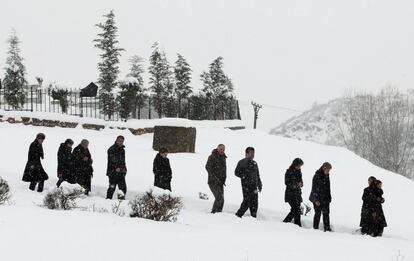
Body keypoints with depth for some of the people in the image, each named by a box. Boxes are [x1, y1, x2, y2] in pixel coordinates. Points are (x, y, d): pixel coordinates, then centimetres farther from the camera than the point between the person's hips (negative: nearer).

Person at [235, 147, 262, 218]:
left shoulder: (254, 163, 19)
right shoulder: (242, 162, -1)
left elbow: (257, 175, 24)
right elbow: (237, 172, -3)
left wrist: (259, 185, 18)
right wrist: (244, 176, -14)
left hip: (254, 186, 6)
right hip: (246, 186, -6)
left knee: (254, 203, 3)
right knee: (246, 202, -12)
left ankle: (254, 217, 9)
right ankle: (238, 215, -1)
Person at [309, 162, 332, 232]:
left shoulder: (326, 176, 8)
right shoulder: (317, 176, -14)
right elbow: (314, 189, -14)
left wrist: (329, 198, 15)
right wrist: (316, 200, -17)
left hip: (325, 199, 6)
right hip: (318, 199, -6)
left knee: (326, 213, 3)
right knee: (318, 213, 0)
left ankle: (327, 228, 6)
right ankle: (315, 228, 9)